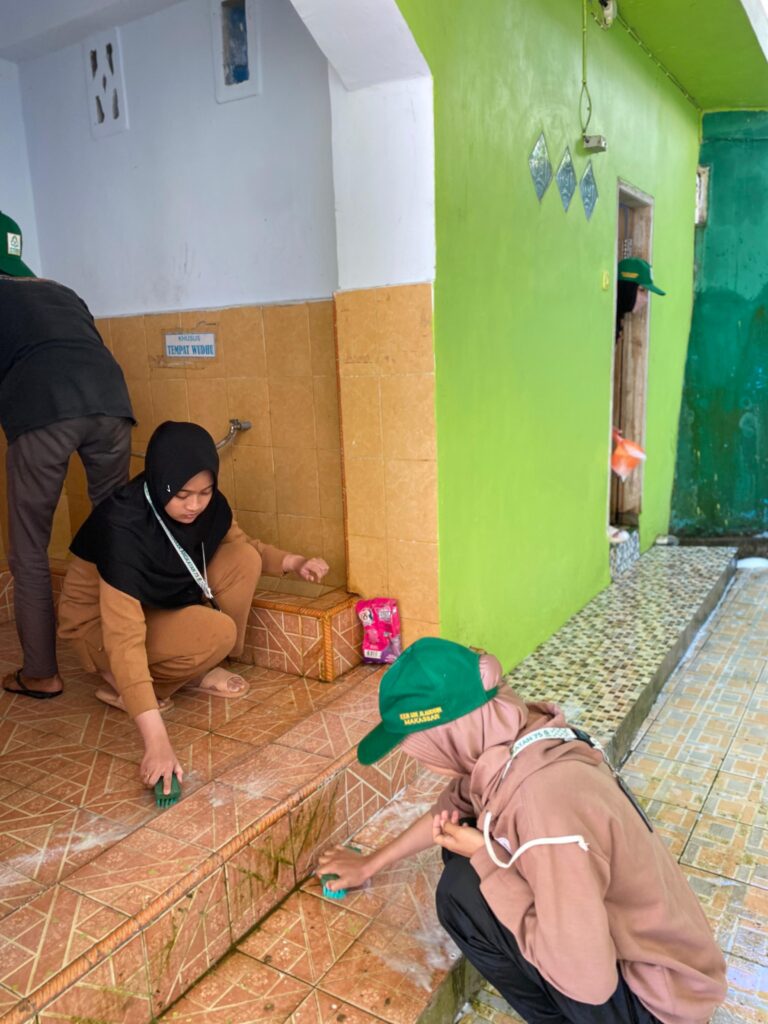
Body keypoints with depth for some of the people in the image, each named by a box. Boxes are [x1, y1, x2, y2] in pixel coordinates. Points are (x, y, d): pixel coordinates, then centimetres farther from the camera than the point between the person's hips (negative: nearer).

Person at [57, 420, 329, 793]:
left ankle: (199, 671, -2)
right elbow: (125, 638, -40)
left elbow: (242, 546, 4)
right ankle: (121, 686, -6)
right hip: (100, 623, -6)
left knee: (244, 562, -15)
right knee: (217, 632, -30)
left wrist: (293, 562, -16)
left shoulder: (207, 505, -16)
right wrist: (155, 740, -46)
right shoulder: (122, 527, -35)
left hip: (160, 603, 7)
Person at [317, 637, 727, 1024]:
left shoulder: (546, 801, -36)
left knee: (462, 891, -17)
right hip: (633, 940, 8)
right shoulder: (506, 743, -9)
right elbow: (451, 809, 11)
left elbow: (586, 978, -29)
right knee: (468, 846, 5)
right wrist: (369, 864, 23)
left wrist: (485, 859, -20)